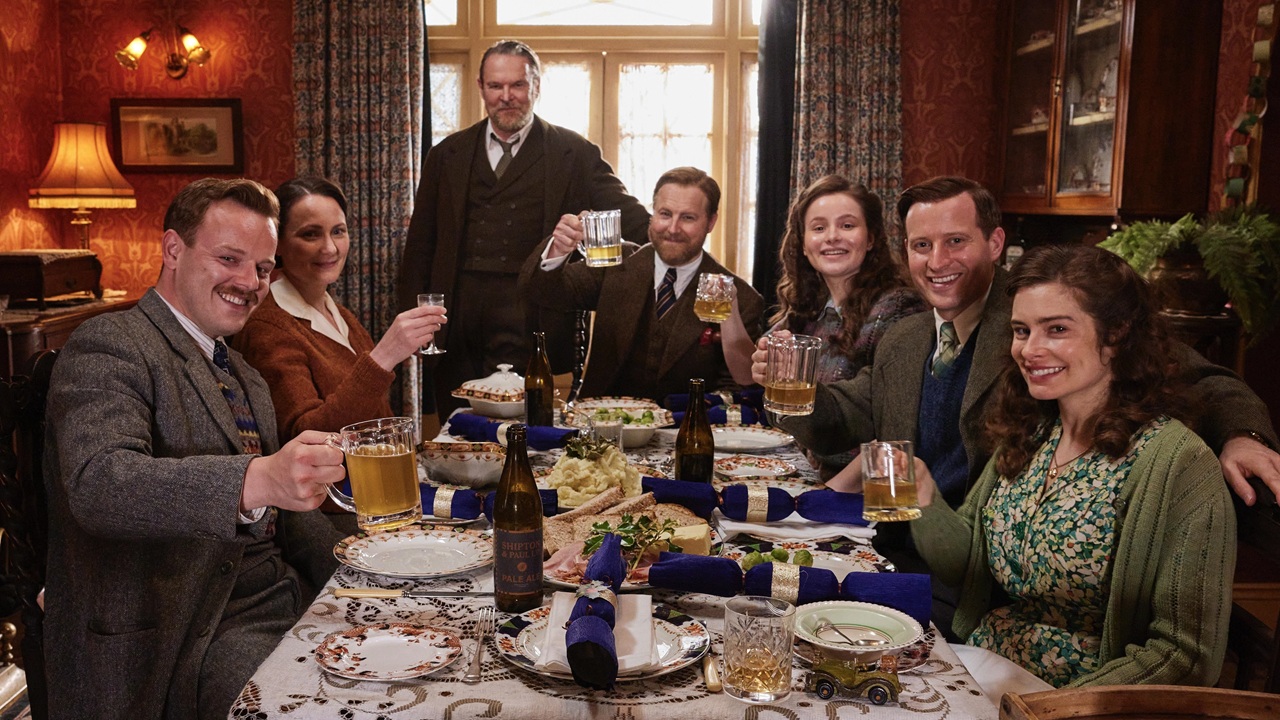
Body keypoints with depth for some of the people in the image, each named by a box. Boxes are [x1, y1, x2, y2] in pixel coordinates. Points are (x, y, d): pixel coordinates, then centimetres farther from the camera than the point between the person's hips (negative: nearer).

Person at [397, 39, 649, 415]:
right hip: (456, 317, 3)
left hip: (530, 323, -3)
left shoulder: (574, 153, 7)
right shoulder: (448, 154, 15)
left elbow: (628, 215, -2)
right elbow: (421, 244, 16)